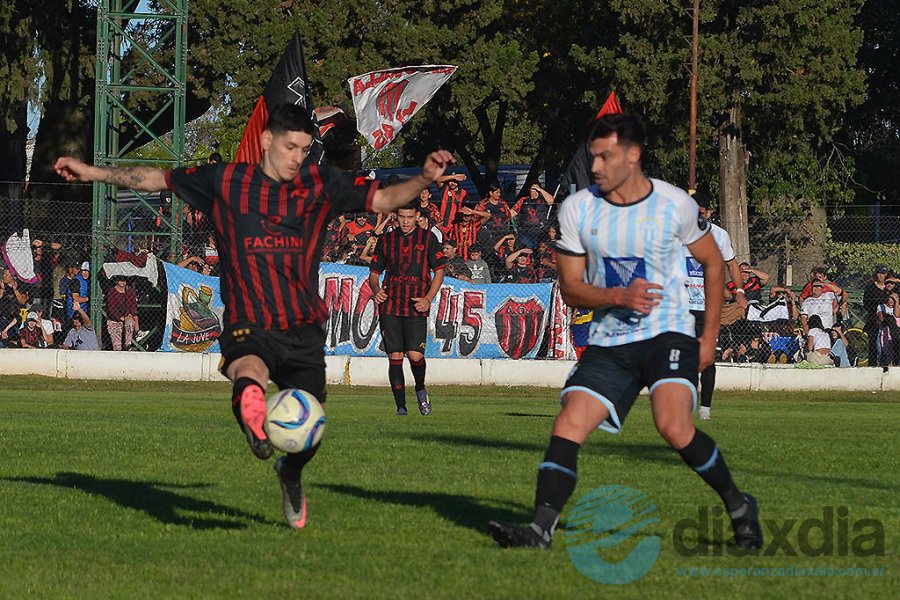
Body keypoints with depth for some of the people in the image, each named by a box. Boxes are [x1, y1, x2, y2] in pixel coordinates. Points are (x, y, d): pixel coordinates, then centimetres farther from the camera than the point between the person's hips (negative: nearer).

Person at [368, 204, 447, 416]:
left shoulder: (428, 238, 6)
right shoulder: (386, 240, 11)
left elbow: (439, 271, 6)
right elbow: (374, 272, 18)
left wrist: (428, 299, -7)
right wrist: (376, 290, -4)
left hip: (416, 308, -2)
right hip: (390, 306, 2)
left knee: (415, 355, -13)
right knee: (395, 356, -2)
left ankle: (420, 390, 17)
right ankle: (400, 406, 4)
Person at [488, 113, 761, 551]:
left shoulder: (675, 205, -5)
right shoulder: (577, 210, 0)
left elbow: (713, 263, 10)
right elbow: (570, 288, 2)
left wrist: (709, 337, 7)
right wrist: (619, 296, -17)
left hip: (668, 335, -4)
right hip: (609, 344, 4)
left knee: (673, 426, -25)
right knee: (567, 427, -14)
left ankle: (738, 507, -4)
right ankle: (541, 528, -15)